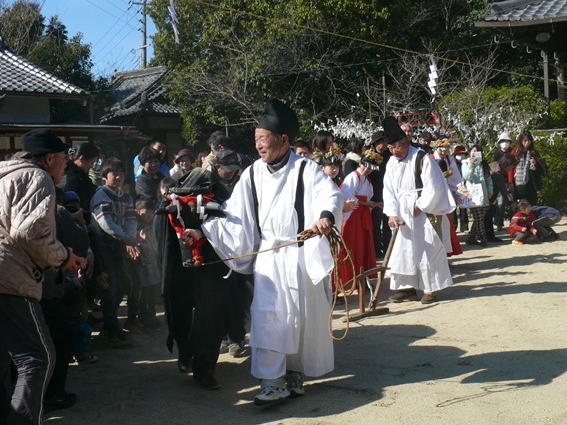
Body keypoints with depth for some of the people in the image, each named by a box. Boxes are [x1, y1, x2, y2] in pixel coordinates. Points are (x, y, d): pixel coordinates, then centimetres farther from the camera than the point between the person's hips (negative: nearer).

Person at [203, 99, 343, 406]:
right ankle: (272, 382, -1)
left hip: (301, 256, -3)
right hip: (268, 258, 3)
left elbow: (331, 194, -23)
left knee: (304, 318, 8)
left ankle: (295, 372, 26)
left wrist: (326, 216, -44)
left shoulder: (305, 169, -8)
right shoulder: (252, 174, 4)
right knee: (266, 318, -5)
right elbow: (233, 216, 5)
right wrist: (203, 230, -6)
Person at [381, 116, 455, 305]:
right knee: (402, 249, 6)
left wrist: (419, 207, -14)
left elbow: (433, 187, -15)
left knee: (427, 251, -3)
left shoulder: (422, 158, -13)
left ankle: (431, 289, 5)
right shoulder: (391, 164, 6)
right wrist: (392, 214, -7)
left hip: (424, 213, -6)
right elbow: (389, 191, 4)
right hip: (404, 215, 6)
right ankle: (407, 286, 15)